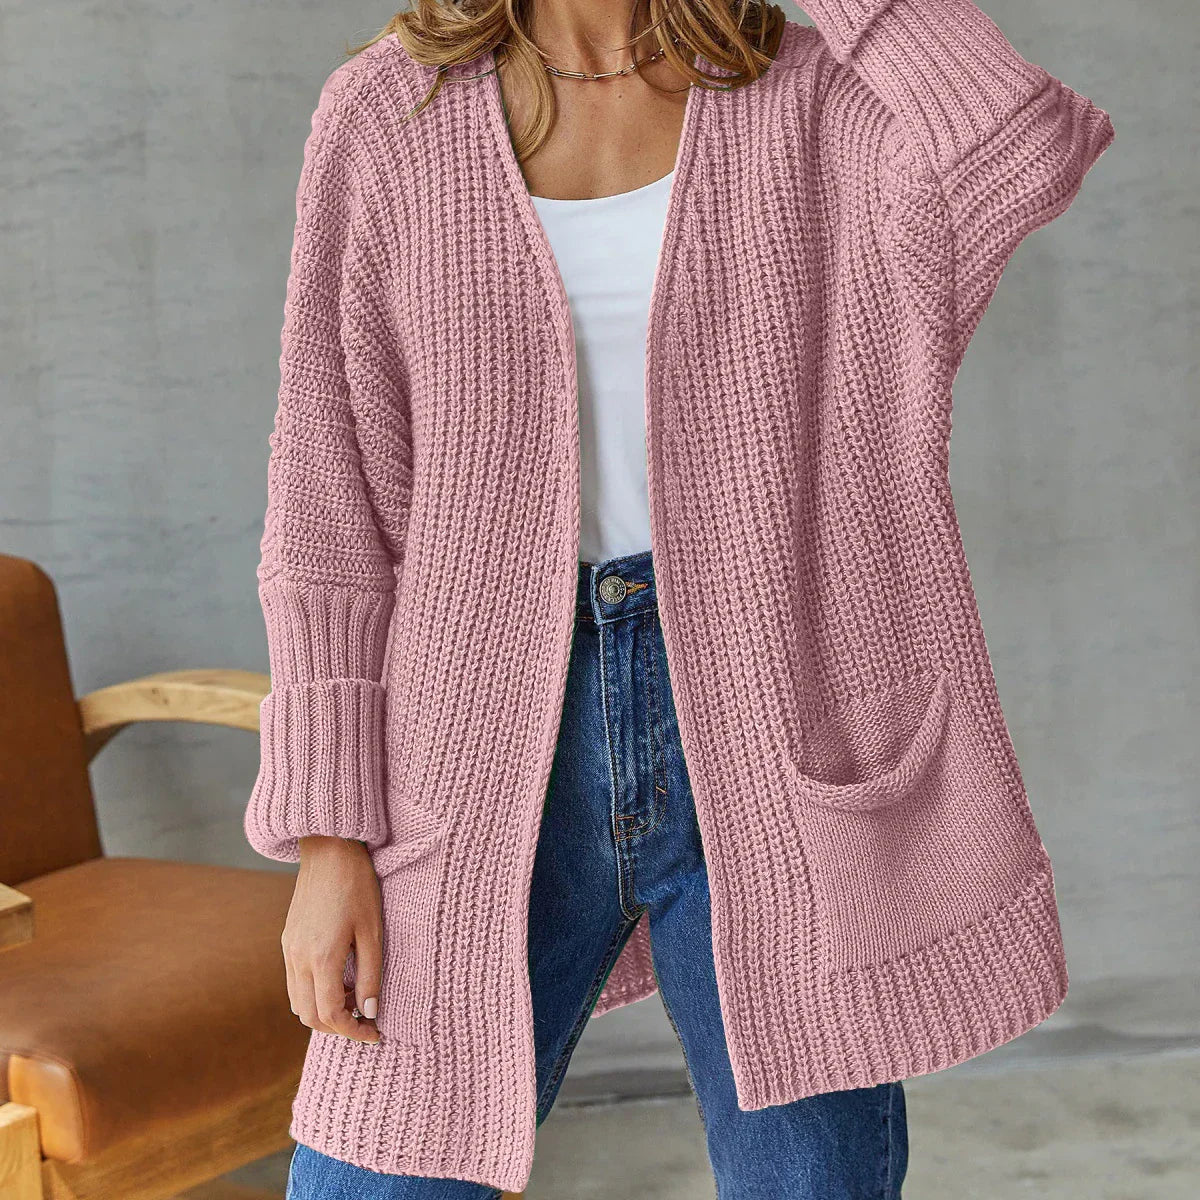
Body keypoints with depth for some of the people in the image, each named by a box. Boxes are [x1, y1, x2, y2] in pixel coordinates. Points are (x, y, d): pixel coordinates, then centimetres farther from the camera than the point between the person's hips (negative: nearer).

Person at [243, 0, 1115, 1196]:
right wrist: (329, 838, -3)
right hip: (499, 770, 1)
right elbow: (331, 501, 1)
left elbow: (1025, 155, -22)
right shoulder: (387, 115, 2)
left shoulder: (823, 103, 2)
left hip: (771, 767, 0)